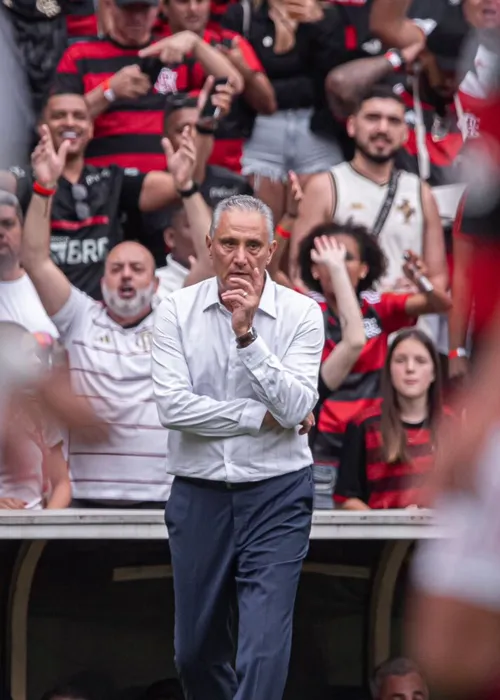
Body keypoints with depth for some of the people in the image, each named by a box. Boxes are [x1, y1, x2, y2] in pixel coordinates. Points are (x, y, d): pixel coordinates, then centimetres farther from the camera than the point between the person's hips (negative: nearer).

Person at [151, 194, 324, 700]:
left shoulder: (301, 313, -5)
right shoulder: (177, 311, -2)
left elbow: (297, 409, -16)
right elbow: (173, 407, -12)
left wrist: (247, 334, -23)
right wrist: (264, 416, -13)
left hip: (276, 494, -2)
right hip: (198, 494, 2)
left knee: (264, 650, -13)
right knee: (195, 649, 14)